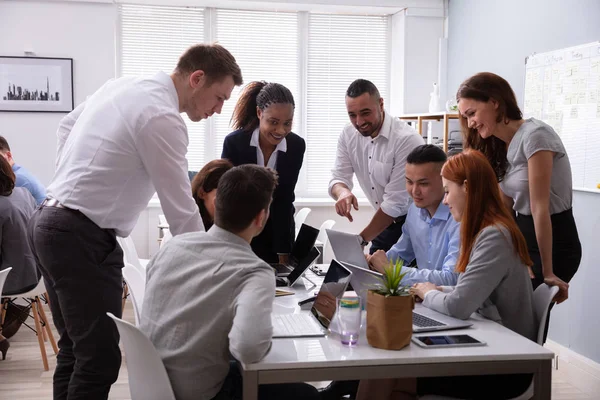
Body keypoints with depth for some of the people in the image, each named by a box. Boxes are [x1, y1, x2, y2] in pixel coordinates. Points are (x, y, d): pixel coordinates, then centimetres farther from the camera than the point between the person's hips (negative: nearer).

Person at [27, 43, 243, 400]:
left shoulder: (122, 86, 10)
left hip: (50, 221, 10)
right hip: (83, 237, -10)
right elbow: (181, 211, -17)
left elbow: (67, 126, 25)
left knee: (75, 350, 17)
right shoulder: (163, 118, -18)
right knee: (99, 357, -5)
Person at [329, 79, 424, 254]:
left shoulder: (407, 139, -25)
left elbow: (395, 202, -24)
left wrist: (361, 240, -23)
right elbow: (338, 178, -4)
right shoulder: (348, 135, -5)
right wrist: (343, 192, -29)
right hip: (385, 223, 6)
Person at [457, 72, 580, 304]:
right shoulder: (501, 145, 8)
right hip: (524, 237, 8)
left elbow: (539, 208, -21)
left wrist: (547, 272, -19)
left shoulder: (534, 135, -20)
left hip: (553, 242, -8)